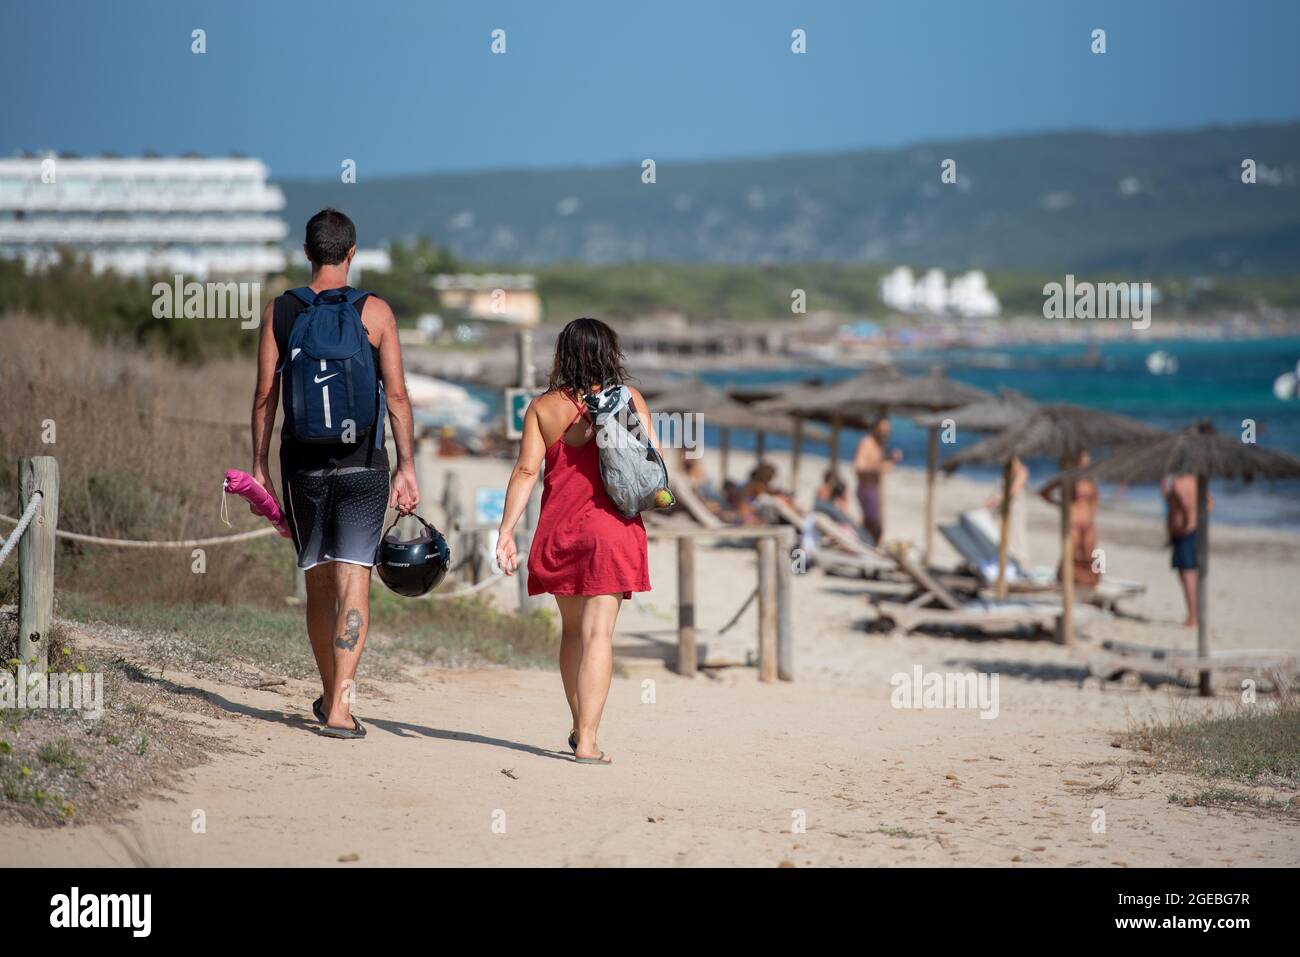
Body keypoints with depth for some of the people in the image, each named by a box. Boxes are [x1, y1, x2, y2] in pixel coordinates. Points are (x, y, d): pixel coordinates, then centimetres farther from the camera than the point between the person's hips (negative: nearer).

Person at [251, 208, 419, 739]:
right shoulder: (375, 311, -2)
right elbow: (396, 395, -4)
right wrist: (406, 467, 0)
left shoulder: (279, 311, 3)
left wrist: (260, 467, 9)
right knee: (354, 581, -5)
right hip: (362, 464, -2)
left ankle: (330, 696, 26)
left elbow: (265, 396, 3)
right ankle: (340, 706, -15)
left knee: (318, 581, 14)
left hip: (303, 464, 2)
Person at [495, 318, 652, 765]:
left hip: (556, 530, 3)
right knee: (598, 634, -7)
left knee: (572, 630, 19)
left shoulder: (542, 407, 3)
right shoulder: (627, 399, 0)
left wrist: (506, 532, -4)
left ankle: (578, 728, 28)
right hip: (609, 529, -3)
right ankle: (587, 742, -14)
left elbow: (526, 471, -3)